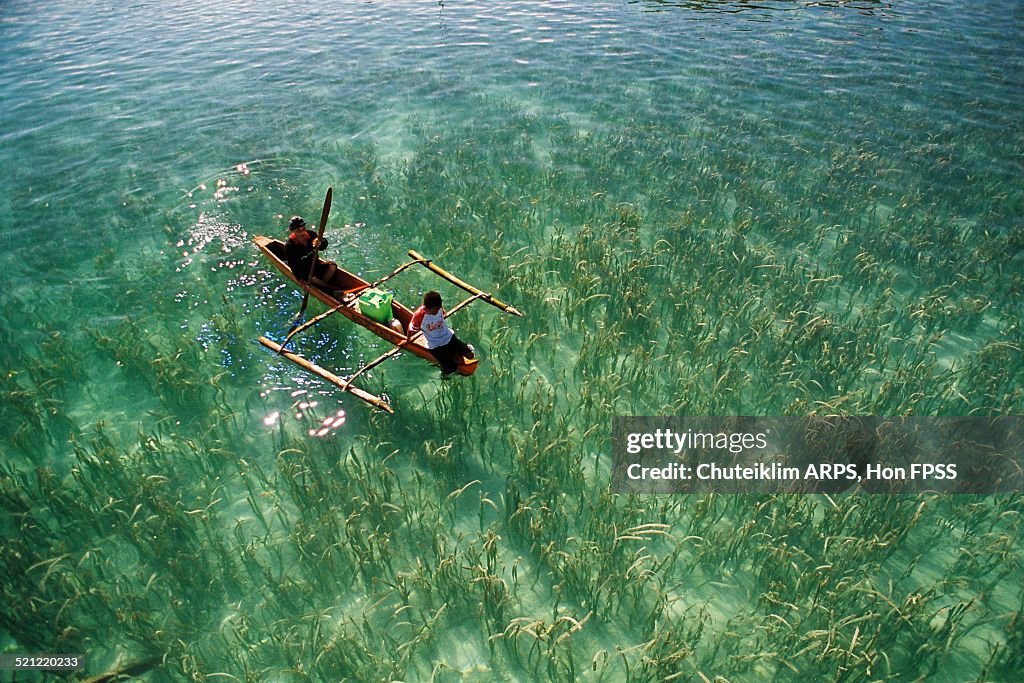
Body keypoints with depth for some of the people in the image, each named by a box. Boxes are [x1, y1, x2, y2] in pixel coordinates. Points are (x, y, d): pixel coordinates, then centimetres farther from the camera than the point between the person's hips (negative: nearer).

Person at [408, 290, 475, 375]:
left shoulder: (439, 307, -13)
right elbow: (411, 330, -9)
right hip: (436, 346, -4)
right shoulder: (419, 316, -28)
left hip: (449, 336, 4)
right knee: (450, 370, -11)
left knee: (469, 354, -5)